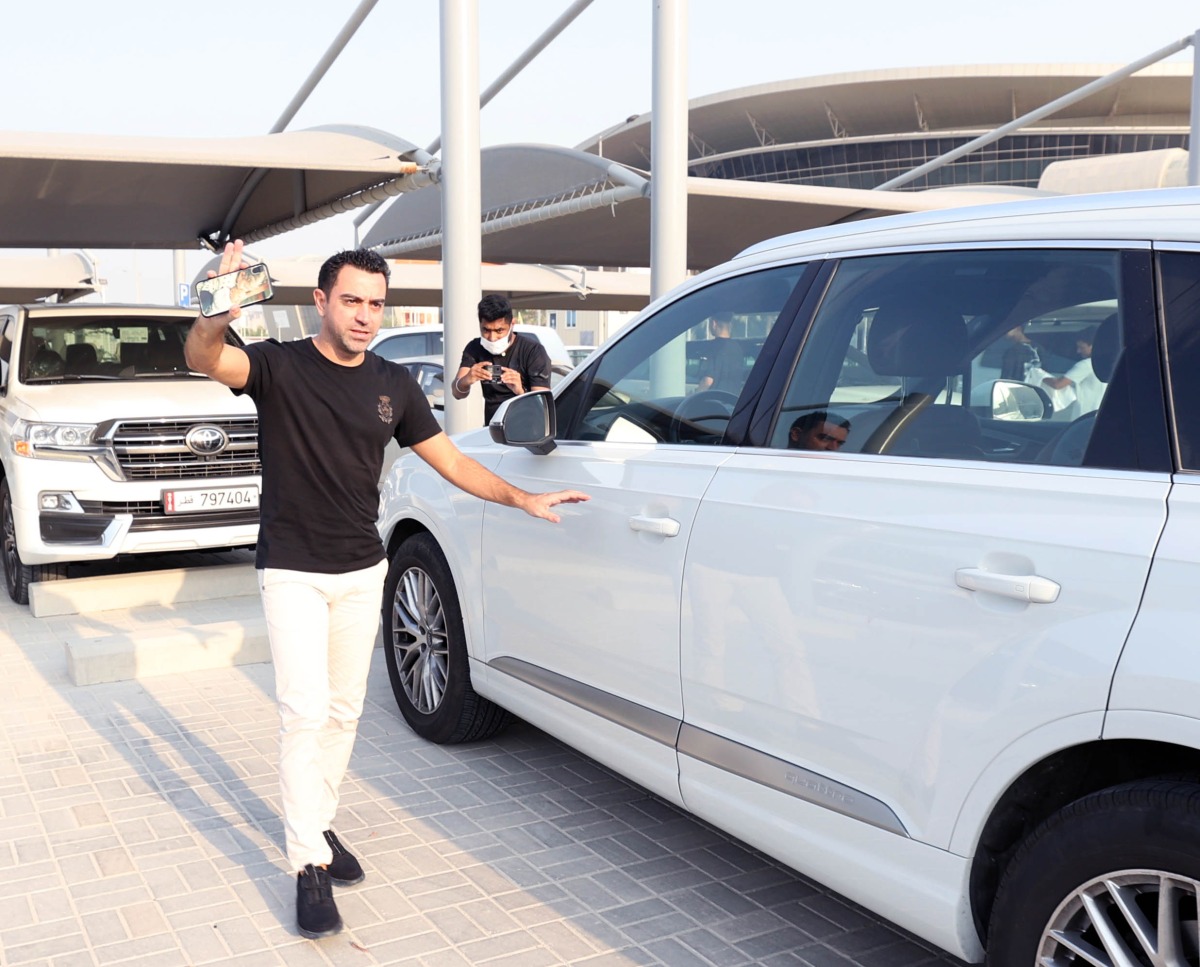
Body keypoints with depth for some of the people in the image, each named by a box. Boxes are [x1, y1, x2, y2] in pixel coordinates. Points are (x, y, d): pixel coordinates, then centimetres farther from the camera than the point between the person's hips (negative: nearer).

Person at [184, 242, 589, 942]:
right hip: (293, 572, -5)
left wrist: (522, 498, -2)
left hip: (363, 572, 5)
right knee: (306, 710, -9)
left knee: (344, 712, 14)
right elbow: (206, 360, -32)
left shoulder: (394, 384, 2)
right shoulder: (280, 366, -12)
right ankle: (310, 865, 1)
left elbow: (450, 460, 7)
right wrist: (217, 319, -55)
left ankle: (322, 827, 32)